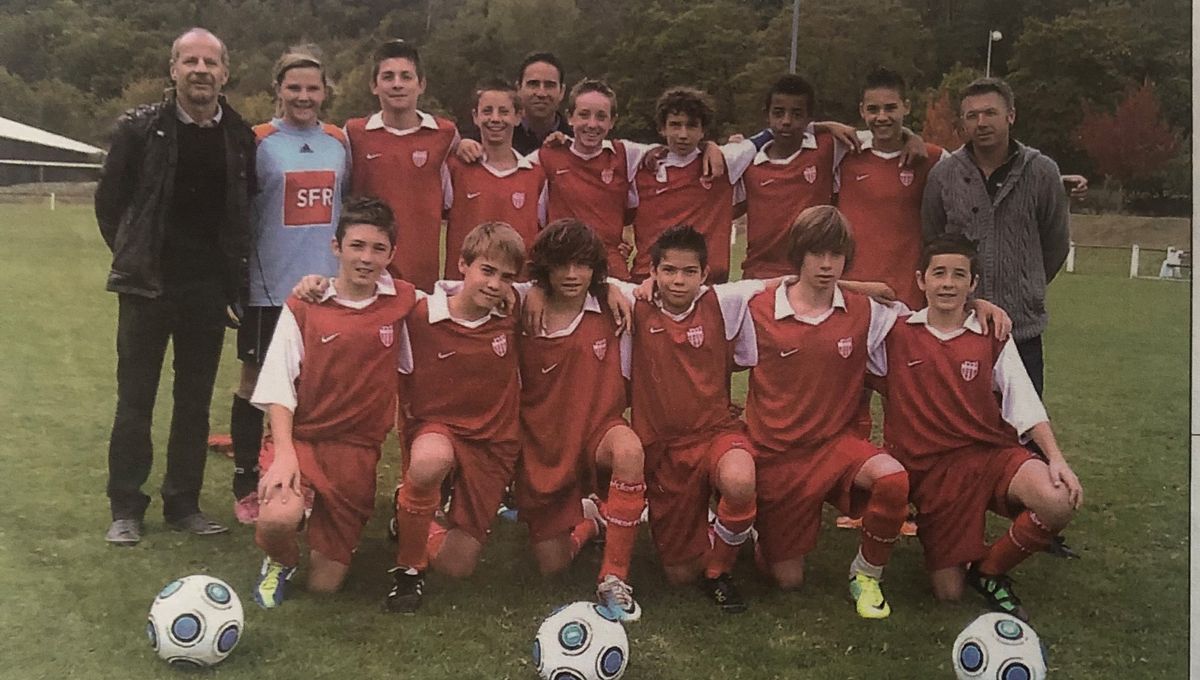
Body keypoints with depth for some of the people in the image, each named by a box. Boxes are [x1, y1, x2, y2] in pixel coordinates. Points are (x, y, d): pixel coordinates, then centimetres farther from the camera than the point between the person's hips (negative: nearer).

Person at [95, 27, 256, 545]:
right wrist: (133, 256, 5)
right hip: (148, 285, -2)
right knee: (135, 400, 4)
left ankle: (184, 504, 20)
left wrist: (232, 263, 6)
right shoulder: (140, 128, -5)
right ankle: (125, 508, 15)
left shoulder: (240, 137, 2)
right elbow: (109, 199, 3)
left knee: (196, 400, 9)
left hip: (209, 288, 2)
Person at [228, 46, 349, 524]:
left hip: (326, 286, 4)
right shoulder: (259, 143, -4)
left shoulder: (339, 142, 8)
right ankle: (245, 486, 17)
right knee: (255, 381, 6)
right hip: (270, 287, -3)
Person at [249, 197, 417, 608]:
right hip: (302, 437, -1)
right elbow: (278, 388, -6)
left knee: (325, 584, 4)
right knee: (277, 520, -34)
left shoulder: (403, 302, -1)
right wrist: (284, 452, -17)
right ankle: (281, 561, 6)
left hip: (357, 451, 2)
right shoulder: (302, 307, -4)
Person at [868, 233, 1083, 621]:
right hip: (931, 469, -1)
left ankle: (989, 570, -2)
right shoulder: (897, 335, 2)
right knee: (948, 592, -8)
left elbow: (1026, 405, 0)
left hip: (992, 452, 1)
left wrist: (1056, 458, -13)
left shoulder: (993, 339, 4)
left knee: (1060, 502, -32)